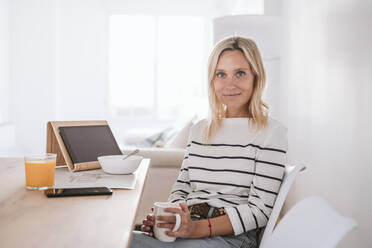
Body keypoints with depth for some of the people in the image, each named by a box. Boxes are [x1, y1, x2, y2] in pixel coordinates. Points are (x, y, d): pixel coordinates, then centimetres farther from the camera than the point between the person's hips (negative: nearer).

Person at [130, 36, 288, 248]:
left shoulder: (271, 132, -1)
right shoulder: (200, 130, 18)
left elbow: (259, 211, -8)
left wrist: (198, 228, -20)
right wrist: (166, 217, -6)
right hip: (185, 230, 6)